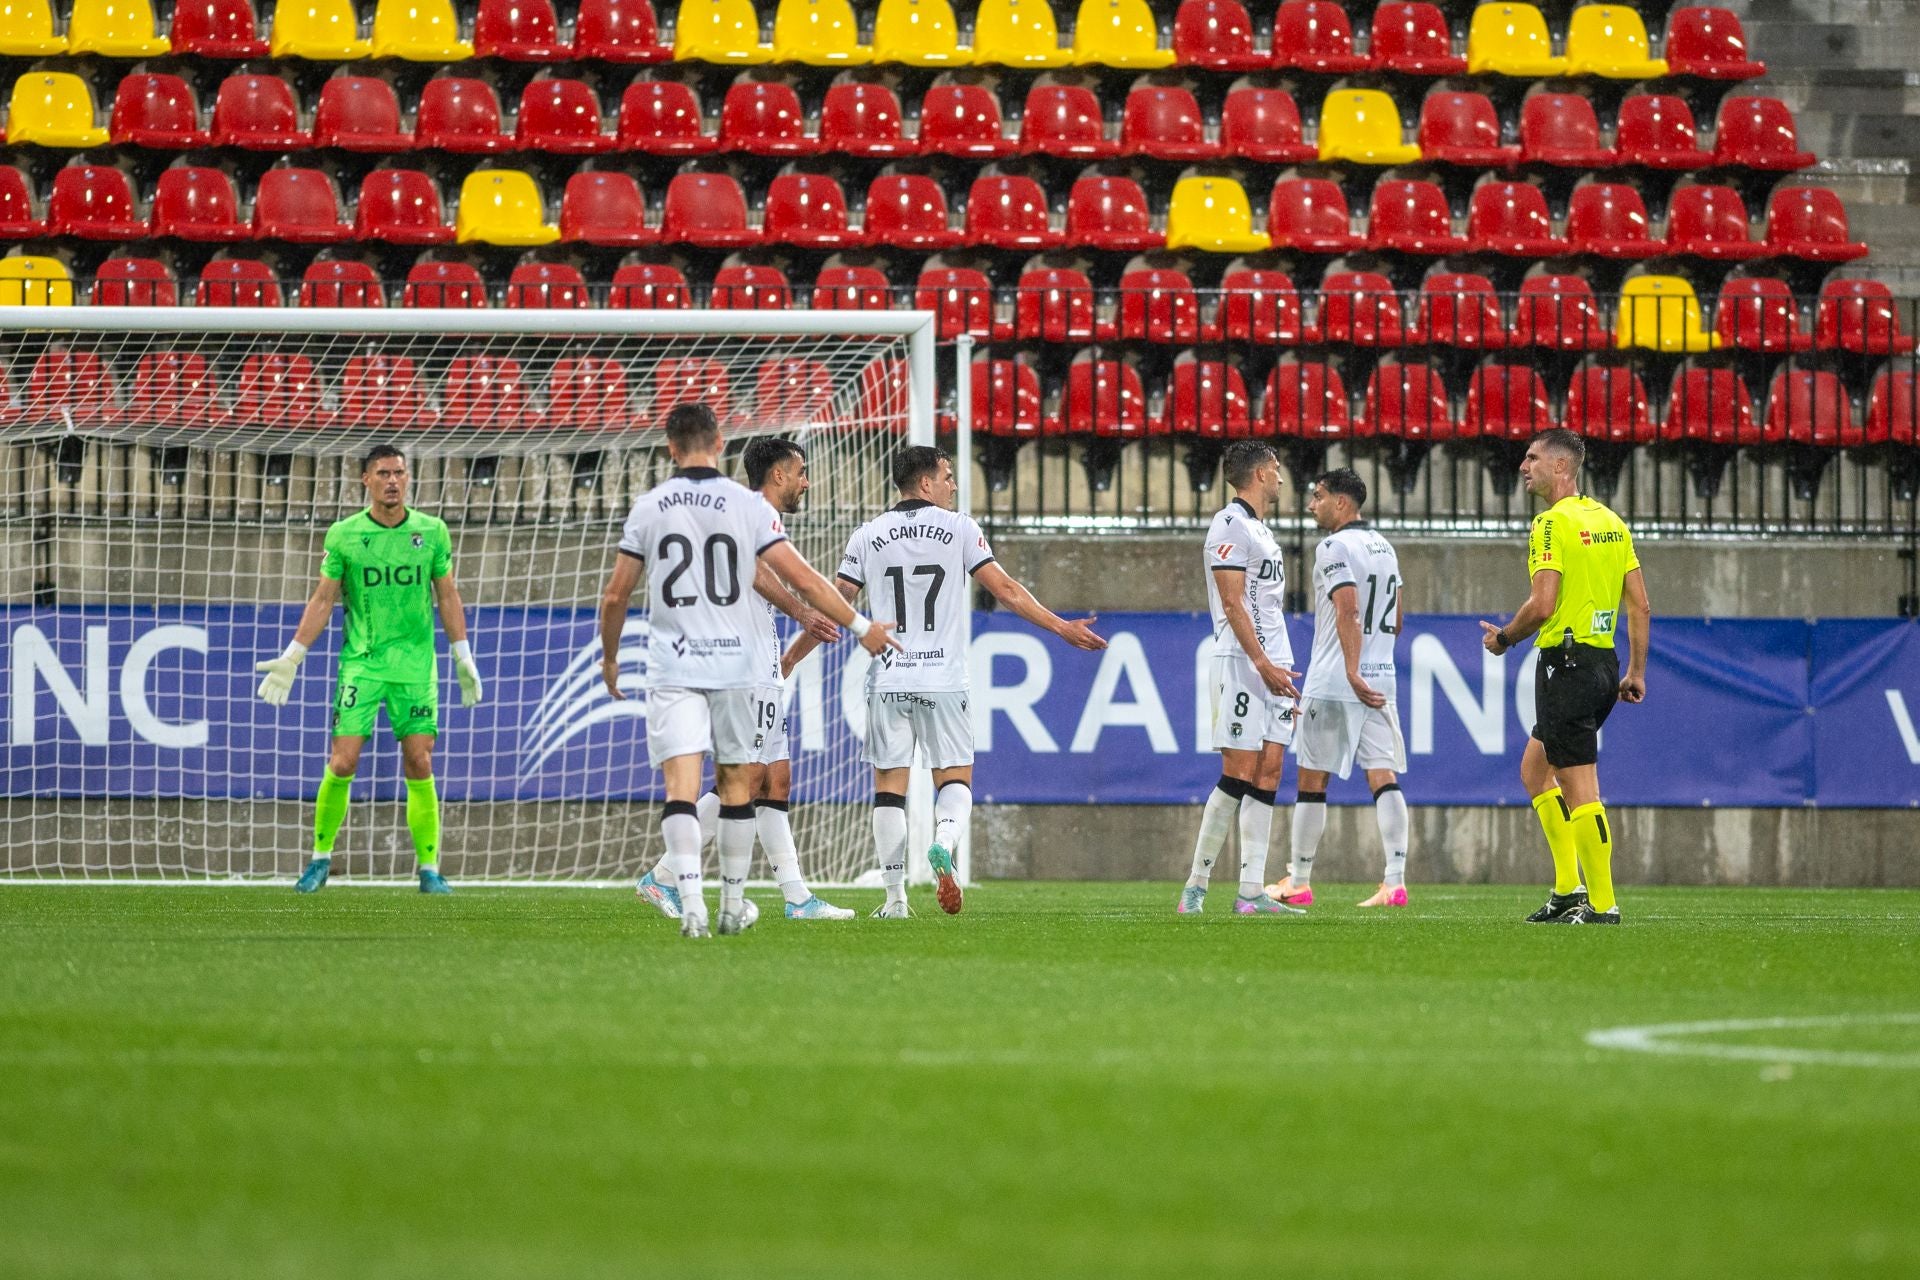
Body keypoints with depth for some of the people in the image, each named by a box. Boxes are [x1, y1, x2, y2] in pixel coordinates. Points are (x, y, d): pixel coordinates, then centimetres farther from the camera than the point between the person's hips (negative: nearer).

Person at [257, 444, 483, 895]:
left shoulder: (432, 532, 4)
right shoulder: (343, 535, 1)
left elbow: (448, 597, 11)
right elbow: (322, 600, 6)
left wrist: (464, 658, 9)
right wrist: (290, 659, 2)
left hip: (416, 665, 1)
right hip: (360, 663, -1)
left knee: (419, 765, -3)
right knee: (342, 764, -7)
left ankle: (429, 870, 2)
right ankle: (321, 858, 9)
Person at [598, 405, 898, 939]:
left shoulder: (648, 508, 2)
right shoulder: (748, 505, -2)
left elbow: (615, 595, 7)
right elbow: (802, 578, -4)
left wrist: (610, 657, 23)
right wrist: (859, 626, 6)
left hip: (673, 669, -1)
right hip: (736, 666, 1)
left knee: (681, 786, -8)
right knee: (735, 784, 14)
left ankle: (691, 901, -26)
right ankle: (733, 904, 22)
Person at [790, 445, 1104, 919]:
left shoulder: (869, 536, 6)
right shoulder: (959, 529, 1)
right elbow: (1005, 589, -1)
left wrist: (790, 658, 17)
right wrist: (1061, 628, 6)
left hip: (888, 680, 1)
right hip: (944, 680, -1)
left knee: (889, 785, 6)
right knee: (956, 778, 8)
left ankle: (894, 897, 1)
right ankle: (944, 844, -24)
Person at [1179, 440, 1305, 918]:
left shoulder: (1261, 530, 21)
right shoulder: (1231, 526, -8)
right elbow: (1233, 604, -16)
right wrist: (1262, 664, -22)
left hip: (1273, 666, 9)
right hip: (1243, 663, -9)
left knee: (1267, 775, 3)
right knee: (1239, 775, -11)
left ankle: (1250, 893, 0)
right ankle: (1195, 886, -6)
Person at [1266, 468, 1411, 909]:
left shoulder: (1334, 547, -10)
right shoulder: (1384, 547, 15)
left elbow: (1348, 611, -22)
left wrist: (1352, 673, -28)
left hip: (1332, 684, -7)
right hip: (1381, 681, 7)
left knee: (1312, 781, 4)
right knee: (1383, 778, 0)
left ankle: (1298, 881, 12)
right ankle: (1395, 881, -10)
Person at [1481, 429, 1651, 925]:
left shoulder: (1553, 522, -12)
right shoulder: (1610, 521, 12)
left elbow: (1543, 604, -20)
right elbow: (1641, 606, 12)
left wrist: (1504, 638, -3)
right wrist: (1636, 673, 17)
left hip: (1566, 661, -9)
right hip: (1604, 662, 9)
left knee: (1581, 788, -5)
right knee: (1535, 769, 20)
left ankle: (1602, 903, -4)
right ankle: (1568, 889, 15)